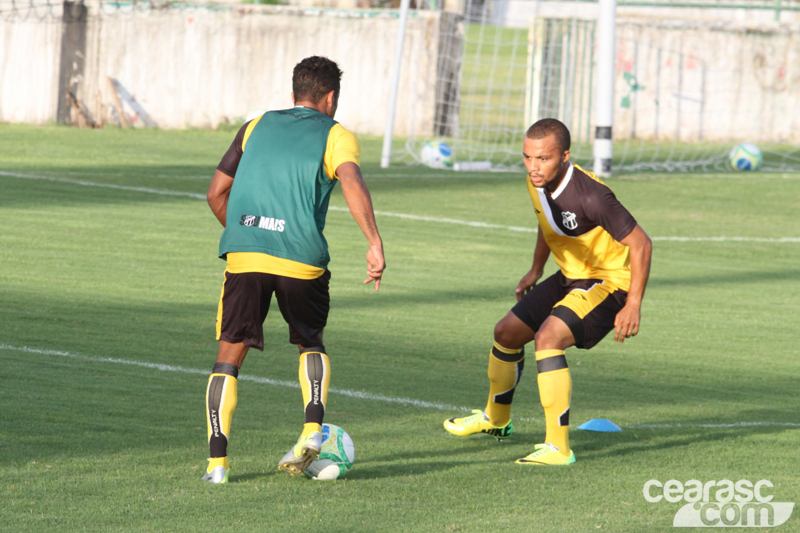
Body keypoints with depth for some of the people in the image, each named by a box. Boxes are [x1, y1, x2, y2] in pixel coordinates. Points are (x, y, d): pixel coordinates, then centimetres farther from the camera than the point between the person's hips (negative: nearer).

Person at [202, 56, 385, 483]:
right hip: (301, 256, -1)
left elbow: (217, 192, 22)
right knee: (310, 343, 24)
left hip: (244, 254, 1)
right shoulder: (336, 136, 11)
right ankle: (313, 426, 2)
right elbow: (351, 182, -11)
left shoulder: (256, 127, 22)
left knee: (229, 355, 7)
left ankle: (217, 460, -4)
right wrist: (375, 243, -17)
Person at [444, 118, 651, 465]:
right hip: (570, 277, 9)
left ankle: (558, 447, -27)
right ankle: (496, 419, 46)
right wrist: (536, 270, 21)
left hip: (609, 283, -9)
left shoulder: (589, 195, -33)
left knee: (547, 338, -30)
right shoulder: (537, 183, -8)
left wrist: (633, 306, -27)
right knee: (507, 332, 17)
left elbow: (640, 243, -27)